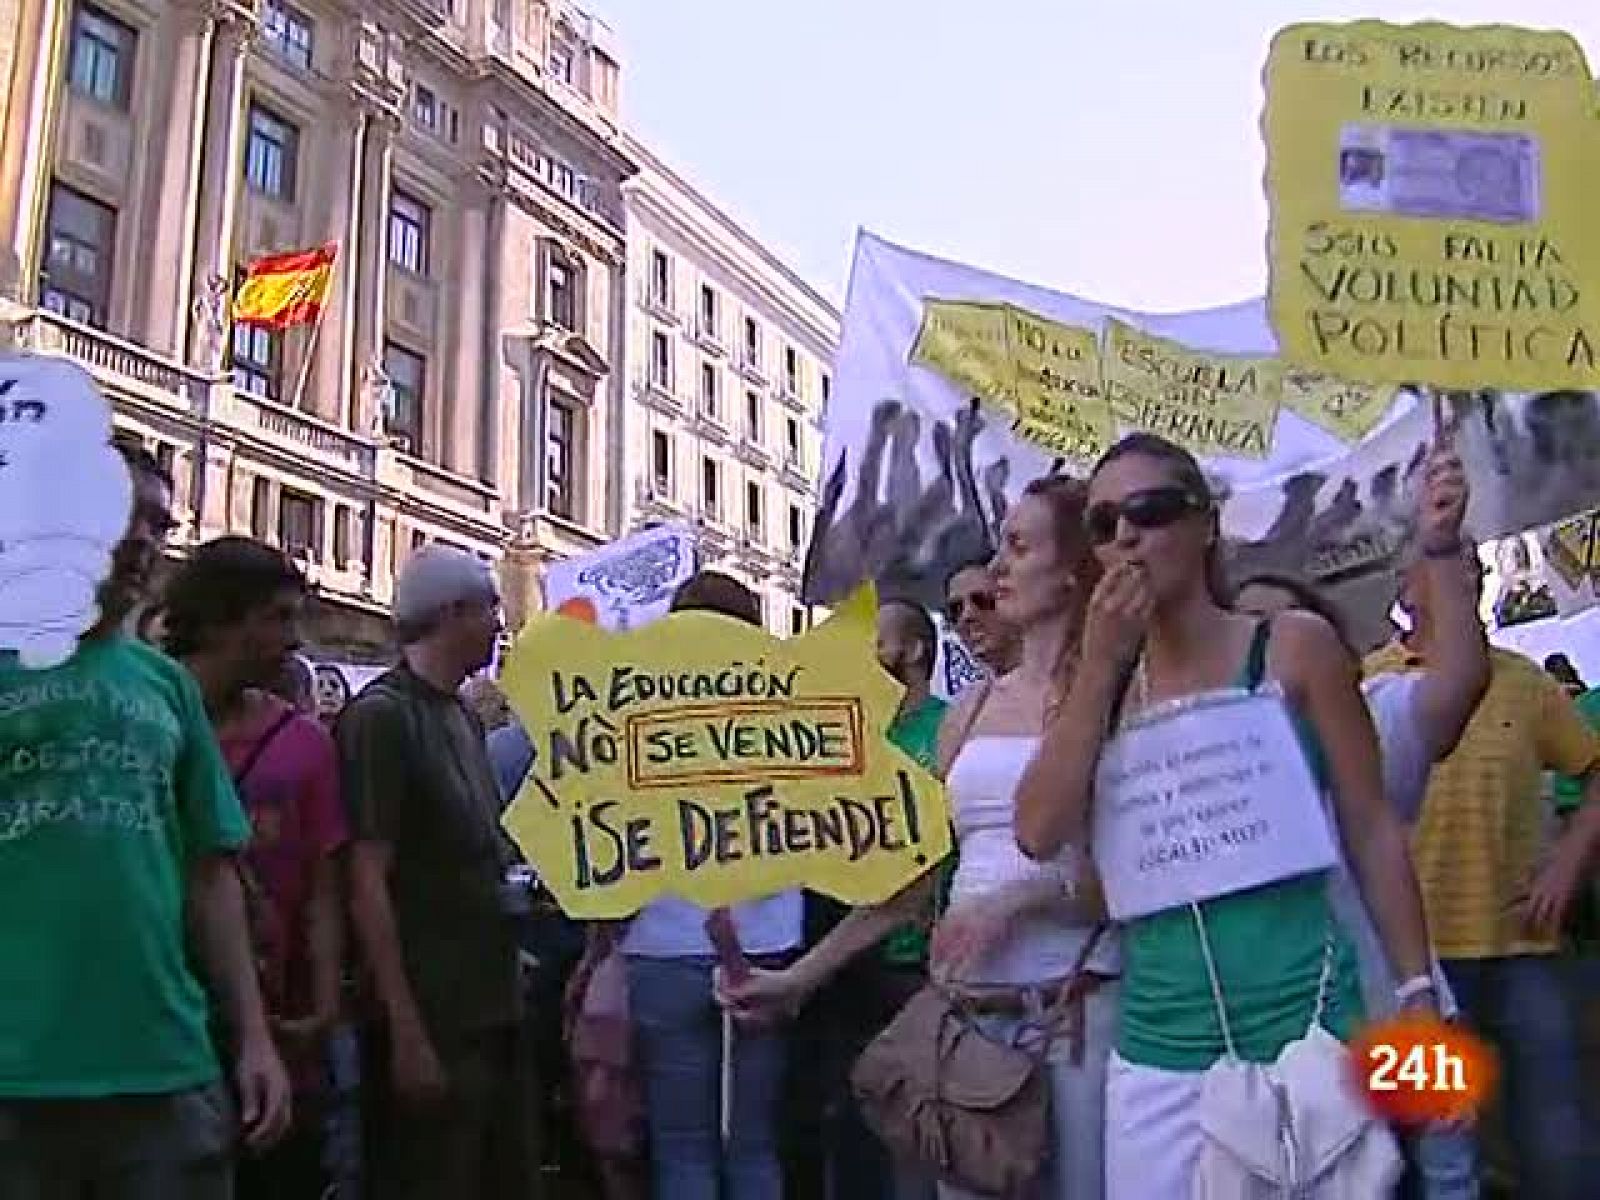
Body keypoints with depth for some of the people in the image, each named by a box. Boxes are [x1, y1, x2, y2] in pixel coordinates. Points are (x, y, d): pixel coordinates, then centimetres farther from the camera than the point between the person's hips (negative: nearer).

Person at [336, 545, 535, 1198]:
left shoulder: (463, 717, 14)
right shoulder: (381, 715, -12)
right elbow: (367, 884, -16)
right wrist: (407, 1032, -19)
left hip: (493, 1010, 8)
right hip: (431, 1021, -8)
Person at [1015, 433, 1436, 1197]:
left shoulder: (1294, 646, -1)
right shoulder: (1105, 683, 7)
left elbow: (1372, 830, 0)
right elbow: (1041, 835, -6)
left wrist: (1418, 1001, -4)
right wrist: (1099, 667, -9)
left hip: (1302, 1029, -3)